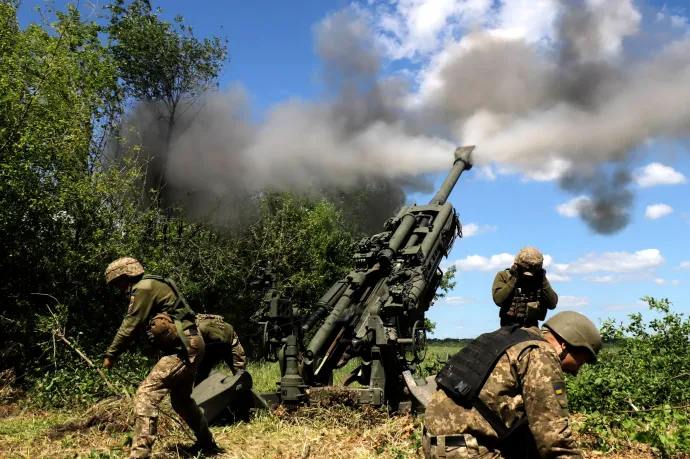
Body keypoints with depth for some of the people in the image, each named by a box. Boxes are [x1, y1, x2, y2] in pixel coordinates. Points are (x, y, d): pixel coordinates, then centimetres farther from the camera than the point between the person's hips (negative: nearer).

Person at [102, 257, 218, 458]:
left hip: (182, 347, -11)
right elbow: (140, 328, 24)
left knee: (146, 393, -16)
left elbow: (130, 326, -11)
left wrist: (111, 354, 0)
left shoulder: (144, 287, -11)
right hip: (187, 346, 11)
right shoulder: (151, 287, 19)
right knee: (181, 400, 24)